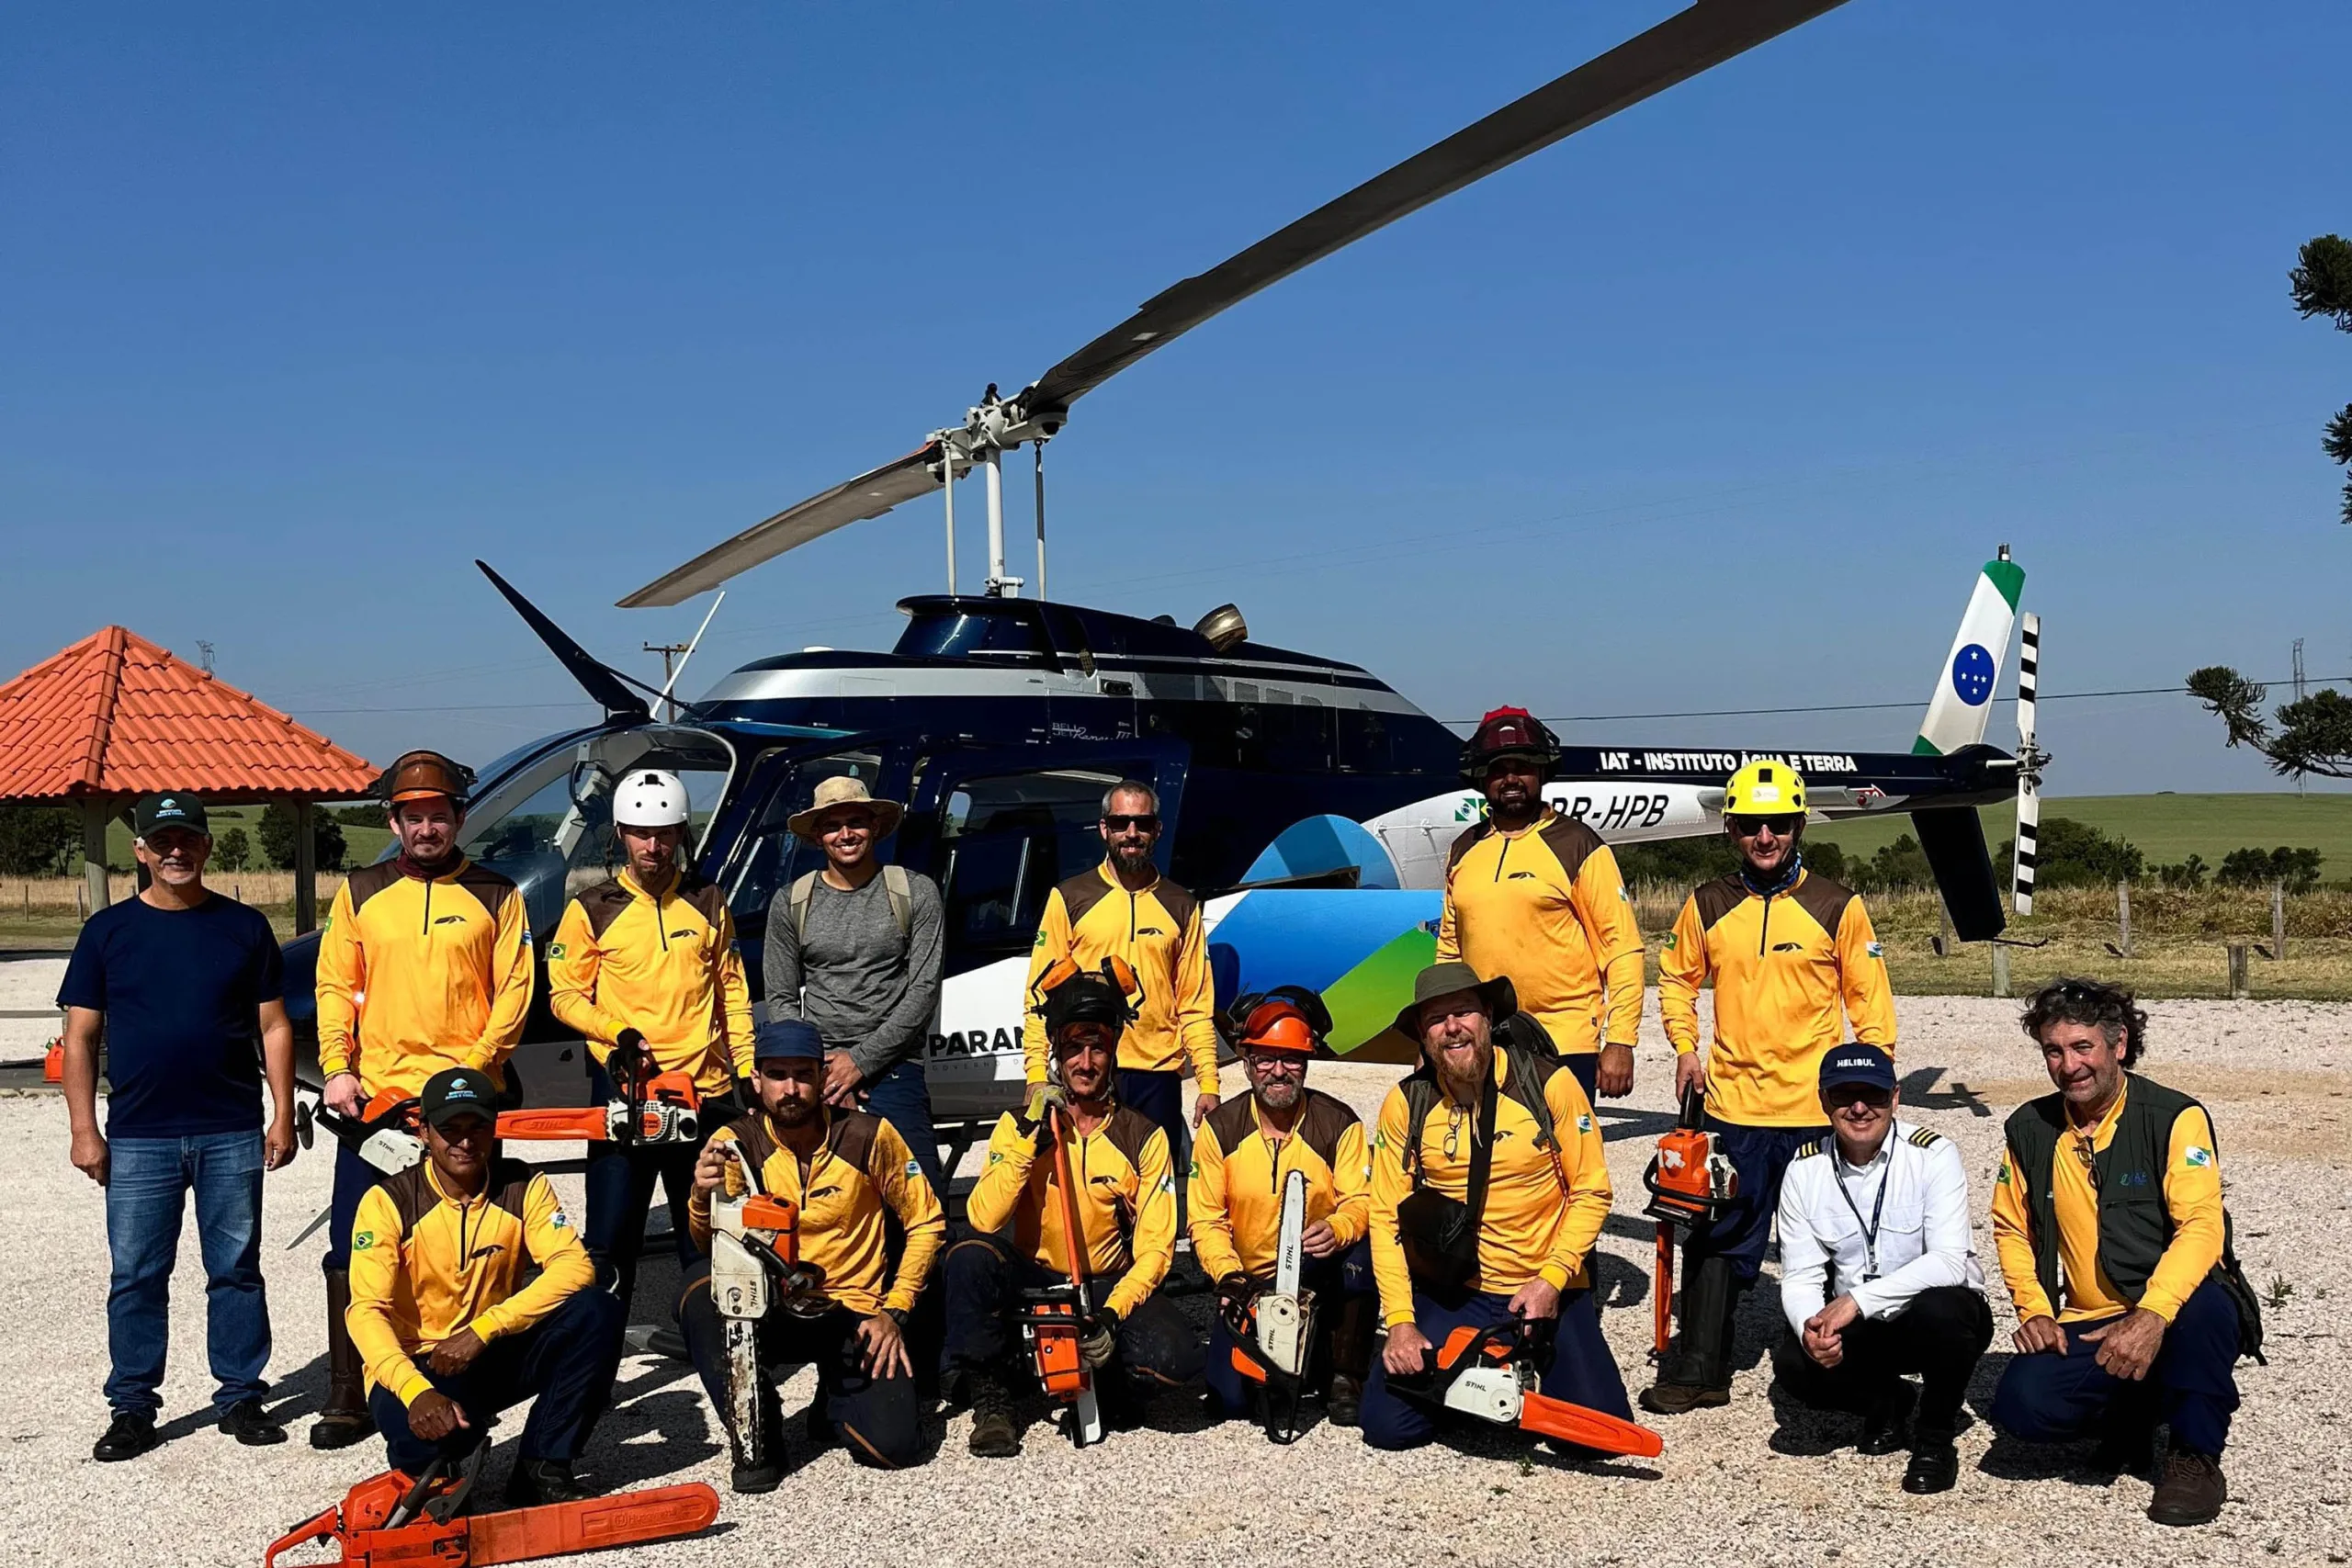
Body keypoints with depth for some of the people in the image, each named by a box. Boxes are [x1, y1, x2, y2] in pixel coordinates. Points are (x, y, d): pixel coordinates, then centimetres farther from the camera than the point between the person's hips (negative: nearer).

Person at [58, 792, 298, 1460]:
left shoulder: (244, 926, 5)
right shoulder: (109, 930, 4)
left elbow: (274, 1027, 7)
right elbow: (80, 1036, 5)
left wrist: (282, 1116, 1)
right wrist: (84, 1129, -2)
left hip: (232, 1135, 0)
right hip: (138, 1137, 0)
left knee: (237, 1269, 6)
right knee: (136, 1275, 5)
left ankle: (241, 1397, 16)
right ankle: (132, 1408, 15)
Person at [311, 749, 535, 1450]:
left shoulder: (496, 896, 5)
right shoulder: (361, 893, 9)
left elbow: (514, 991, 1)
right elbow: (334, 986, 8)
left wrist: (474, 1065, -11)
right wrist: (337, 1068, -5)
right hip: (373, 1097, 1)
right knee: (353, 1252, 1)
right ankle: (348, 1397, 10)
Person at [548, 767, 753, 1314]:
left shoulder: (709, 904, 10)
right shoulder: (592, 910, 2)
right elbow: (564, 995, 2)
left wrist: (746, 1069, 7)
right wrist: (617, 1033, -14)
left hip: (707, 1090, 3)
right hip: (625, 1087, -3)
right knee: (610, 1242, -4)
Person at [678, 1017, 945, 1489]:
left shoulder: (868, 1136, -9)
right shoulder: (736, 1143, -6)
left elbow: (927, 1221, 0)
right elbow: (710, 1246, -14)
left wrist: (894, 1312, -8)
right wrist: (703, 1199, -37)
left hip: (853, 1313, -1)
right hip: (771, 1311, 1)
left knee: (894, 1445, -21)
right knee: (702, 1285, -31)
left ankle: (835, 1397, 17)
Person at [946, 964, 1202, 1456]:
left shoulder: (1144, 1137, -3)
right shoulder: (1021, 1124, -3)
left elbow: (1155, 1248, -6)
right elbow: (982, 1220, -16)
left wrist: (1113, 1314, -23)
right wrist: (1029, 1136, -23)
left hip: (1106, 1287, 0)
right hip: (1030, 1281, 1)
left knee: (1175, 1357, -30)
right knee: (970, 1255, -32)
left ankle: (1104, 1378, 2)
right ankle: (989, 1398, -15)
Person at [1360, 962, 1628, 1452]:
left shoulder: (1549, 1083, -10)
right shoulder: (1406, 1103, -5)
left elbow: (1591, 1192, -4)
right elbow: (1386, 1217, -4)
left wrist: (1552, 1279, -16)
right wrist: (1400, 1322, -12)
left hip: (1547, 1289, -1)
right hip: (1448, 1292, 1)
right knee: (1386, 1425, -10)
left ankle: (1531, 1365, 20)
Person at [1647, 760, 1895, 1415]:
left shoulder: (1838, 907, -1)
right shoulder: (1707, 906, 4)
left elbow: (1869, 997, 3)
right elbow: (1676, 977, 18)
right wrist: (1686, 1047, 7)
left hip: (1818, 1108, -1)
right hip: (1731, 1101, 2)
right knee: (1719, 1239, 6)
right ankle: (1697, 1370, 12)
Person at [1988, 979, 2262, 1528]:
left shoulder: (2175, 1118, -9)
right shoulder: (2029, 1130, 5)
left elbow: (2202, 1227, -20)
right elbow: (2012, 1228, 15)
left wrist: (2151, 1316, -34)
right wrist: (2033, 1309, -2)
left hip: (2173, 1313, -4)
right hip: (2084, 1327, 4)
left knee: (2205, 1308, -39)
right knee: (2021, 1406, -24)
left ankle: (2195, 1454, -12)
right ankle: (2133, 1411, 11)